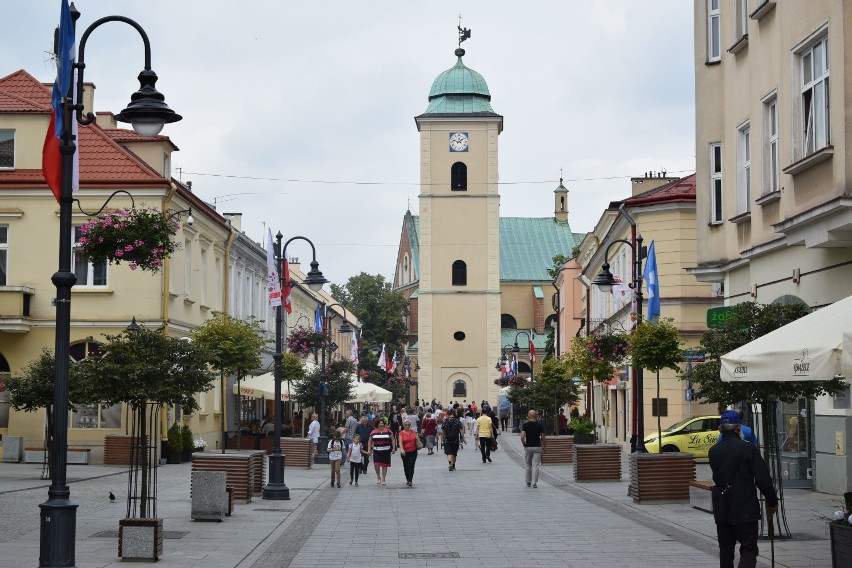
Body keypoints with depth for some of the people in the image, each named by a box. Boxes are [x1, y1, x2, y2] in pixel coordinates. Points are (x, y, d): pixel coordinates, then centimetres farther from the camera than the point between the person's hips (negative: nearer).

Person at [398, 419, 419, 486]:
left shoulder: (413, 432, 4)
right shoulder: (401, 433, -2)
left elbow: (417, 440, 16)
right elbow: (400, 442, -13)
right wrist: (402, 450, -28)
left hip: (413, 452, 0)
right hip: (405, 453, 0)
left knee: (411, 466, -12)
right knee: (406, 466, 10)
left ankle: (410, 481, -12)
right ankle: (407, 479, 29)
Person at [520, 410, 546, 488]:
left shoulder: (525, 425, -6)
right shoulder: (539, 426, -3)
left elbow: (522, 437, -15)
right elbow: (542, 437, 1)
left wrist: (524, 444, 1)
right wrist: (543, 446, 16)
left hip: (528, 447, 0)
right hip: (537, 447, 0)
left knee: (528, 465, 14)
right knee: (535, 466, 0)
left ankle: (528, 482, 20)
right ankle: (534, 483, -5)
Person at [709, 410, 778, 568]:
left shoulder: (713, 451, 3)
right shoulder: (748, 448, -12)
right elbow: (763, 479, -12)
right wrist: (772, 501, 0)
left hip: (722, 510, 4)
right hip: (745, 510, -4)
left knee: (725, 550, 15)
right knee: (748, 549, -1)